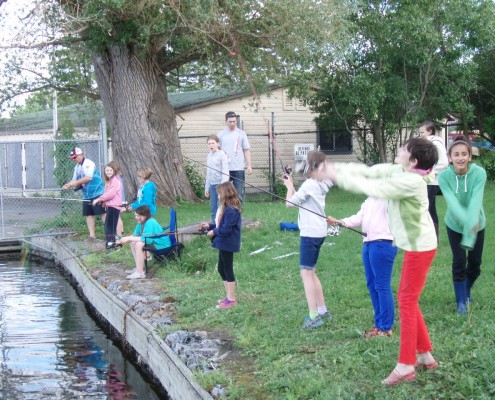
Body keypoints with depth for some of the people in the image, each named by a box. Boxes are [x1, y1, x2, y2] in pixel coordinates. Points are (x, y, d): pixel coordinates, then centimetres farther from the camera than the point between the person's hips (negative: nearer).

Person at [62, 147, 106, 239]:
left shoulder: (88, 164, -14)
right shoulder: (77, 167, 14)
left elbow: (89, 177, -25)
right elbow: (75, 180, 17)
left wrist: (76, 182, -22)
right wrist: (68, 185, -4)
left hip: (97, 193, -9)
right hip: (87, 195, 9)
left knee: (103, 213, -10)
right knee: (88, 214, 8)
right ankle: (92, 235, 13)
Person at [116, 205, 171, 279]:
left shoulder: (150, 223, -25)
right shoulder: (141, 223, 3)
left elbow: (146, 239, -33)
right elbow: (134, 235, 6)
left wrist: (128, 238, -27)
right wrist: (124, 240, -11)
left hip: (162, 245, -10)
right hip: (154, 241, 10)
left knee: (139, 244, -26)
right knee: (133, 243, 8)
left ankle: (140, 273, -21)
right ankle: (139, 267, 13)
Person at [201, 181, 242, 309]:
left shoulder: (231, 210, -22)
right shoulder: (225, 208, 10)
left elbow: (226, 229, -25)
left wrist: (214, 232, -13)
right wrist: (210, 226, 9)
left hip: (228, 244, -10)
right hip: (224, 244, 10)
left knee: (228, 270, -1)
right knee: (222, 269, 17)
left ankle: (231, 300, 8)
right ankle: (229, 296, 28)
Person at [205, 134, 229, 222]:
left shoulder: (222, 155, -8)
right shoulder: (209, 155, 12)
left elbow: (225, 172, -11)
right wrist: (207, 187, 19)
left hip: (220, 184, -7)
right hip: (212, 185, 7)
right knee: (213, 208, 8)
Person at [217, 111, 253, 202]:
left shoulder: (241, 134, 6)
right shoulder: (221, 134, 5)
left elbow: (246, 150, 6)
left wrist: (249, 165, -3)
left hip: (238, 169, 0)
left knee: (239, 194, 1)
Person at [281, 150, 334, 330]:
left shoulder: (309, 184, -17)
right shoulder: (322, 183, 10)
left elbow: (290, 202, -12)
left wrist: (289, 186, 2)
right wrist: (291, 184, 14)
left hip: (310, 233, -9)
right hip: (319, 232, 9)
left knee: (306, 273, -8)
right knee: (310, 272, 18)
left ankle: (314, 316, -11)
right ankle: (322, 310, 22)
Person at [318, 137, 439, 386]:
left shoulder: (411, 181, -25)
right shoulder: (399, 172, 2)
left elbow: (373, 188, -28)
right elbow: (369, 171, 2)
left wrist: (337, 176, -21)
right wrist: (336, 169, -9)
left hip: (420, 247, -10)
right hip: (416, 245, 10)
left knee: (407, 302, -3)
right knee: (407, 299, 16)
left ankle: (406, 365, 4)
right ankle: (425, 355, 25)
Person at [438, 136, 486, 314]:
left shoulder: (479, 173, -26)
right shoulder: (444, 177, -23)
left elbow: (475, 202, -35)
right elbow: (452, 202, -34)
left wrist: (470, 229, -44)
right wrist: (466, 220, -51)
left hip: (477, 225, 1)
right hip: (455, 225, -1)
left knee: (475, 263, 9)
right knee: (459, 263, -5)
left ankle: (467, 290, 39)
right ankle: (461, 301, 13)